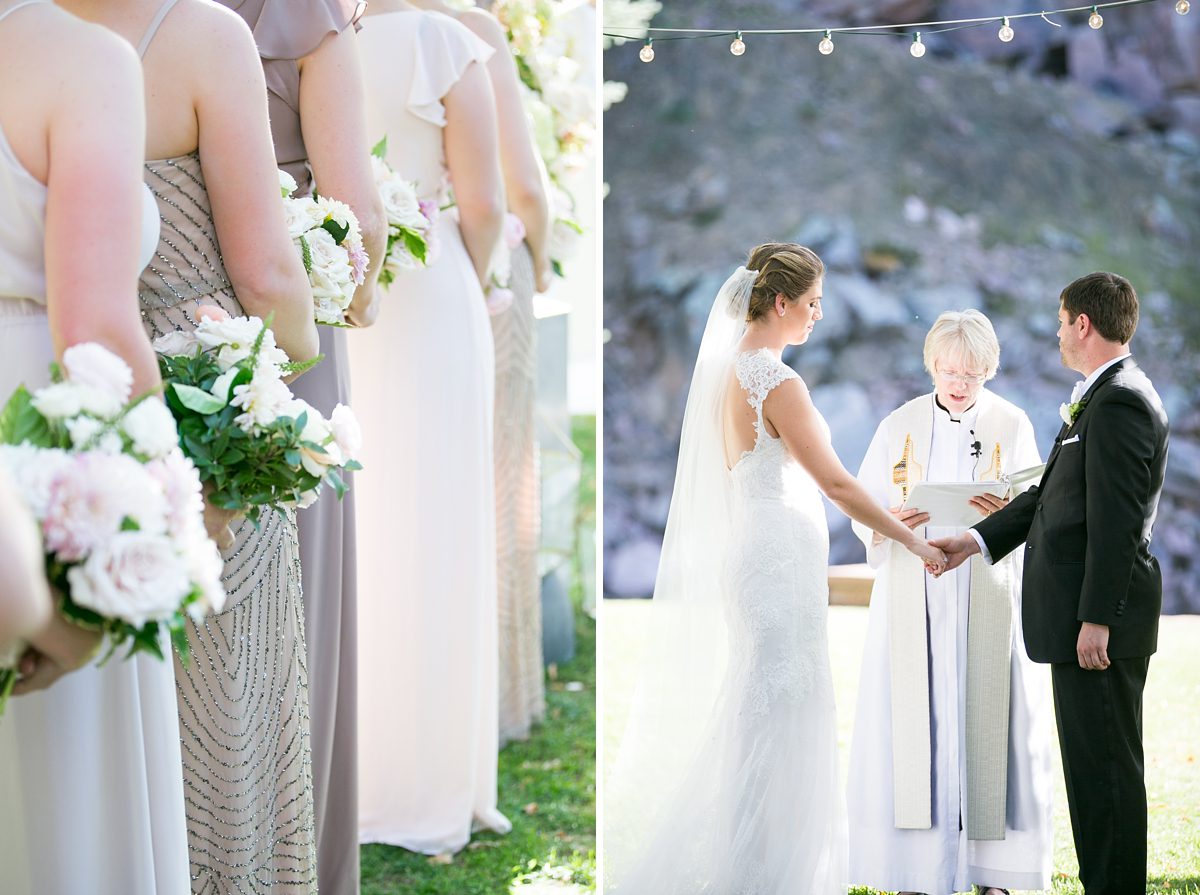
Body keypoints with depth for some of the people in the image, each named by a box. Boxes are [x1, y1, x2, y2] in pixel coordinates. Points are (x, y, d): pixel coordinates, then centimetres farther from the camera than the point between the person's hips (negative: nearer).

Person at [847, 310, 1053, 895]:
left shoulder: (1012, 425, 4)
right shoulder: (900, 426, 6)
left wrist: (1007, 511, -21)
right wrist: (891, 519, -16)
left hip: (988, 597, 0)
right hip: (914, 595, 1)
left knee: (987, 721, -3)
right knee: (914, 723, -3)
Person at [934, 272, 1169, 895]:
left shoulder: (1120, 402, -16)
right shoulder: (1104, 396, 17)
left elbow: (1116, 521, -21)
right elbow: (1053, 493, 20)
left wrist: (1097, 618, -21)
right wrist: (979, 539, 15)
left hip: (1101, 617, -10)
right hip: (1082, 613, 10)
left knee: (1106, 766, -4)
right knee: (1092, 764, 14)